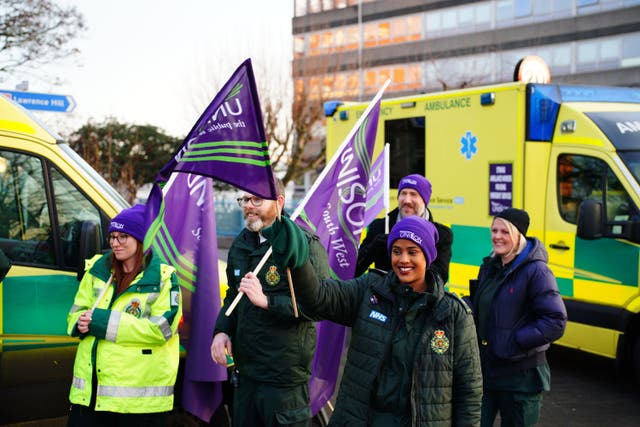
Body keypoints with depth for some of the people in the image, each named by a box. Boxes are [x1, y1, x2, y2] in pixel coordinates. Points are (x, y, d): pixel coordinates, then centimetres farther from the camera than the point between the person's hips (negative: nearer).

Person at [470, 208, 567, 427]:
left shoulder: (536, 271, -14)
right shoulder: (489, 266, 10)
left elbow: (556, 321, -18)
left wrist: (515, 342, -20)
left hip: (521, 375, -6)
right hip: (483, 368, 6)